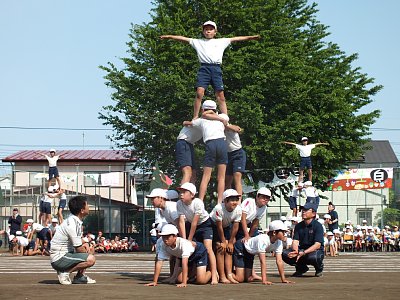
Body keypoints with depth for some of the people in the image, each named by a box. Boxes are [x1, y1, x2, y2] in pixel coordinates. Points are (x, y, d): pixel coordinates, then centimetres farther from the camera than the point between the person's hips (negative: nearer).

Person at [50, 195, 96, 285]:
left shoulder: (76, 220, 8)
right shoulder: (71, 225, -22)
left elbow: (79, 241, 24)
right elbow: (79, 249, -18)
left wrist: (84, 245, 4)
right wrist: (86, 250, 2)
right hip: (59, 259, -10)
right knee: (91, 259, -26)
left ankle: (80, 276, 13)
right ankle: (65, 272, -11)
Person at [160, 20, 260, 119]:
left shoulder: (221, 42, 22)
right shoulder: (198, 42, 21)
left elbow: (235, 39, 20)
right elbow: (183, 38, 18)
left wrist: (250, 37, 16)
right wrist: (169, 36, 13)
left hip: (216, 68, 1)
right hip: (204, 68, -1)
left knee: (220, 95, -4)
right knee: (199, 93, -16)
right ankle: (195, 118, -12)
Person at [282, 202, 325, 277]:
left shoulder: (317, 226, -11)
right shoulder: (299, 226, 6)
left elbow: (317, 245, -20)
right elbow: (295, 241, -2)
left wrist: (303, 253, -33)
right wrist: (295, 251, -26)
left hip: (315, 251, -5)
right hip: (301, 250, 5)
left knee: (313, 257, -40)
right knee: (285, 254, -19)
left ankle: (319, 268, -1)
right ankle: (301, 268, 8)